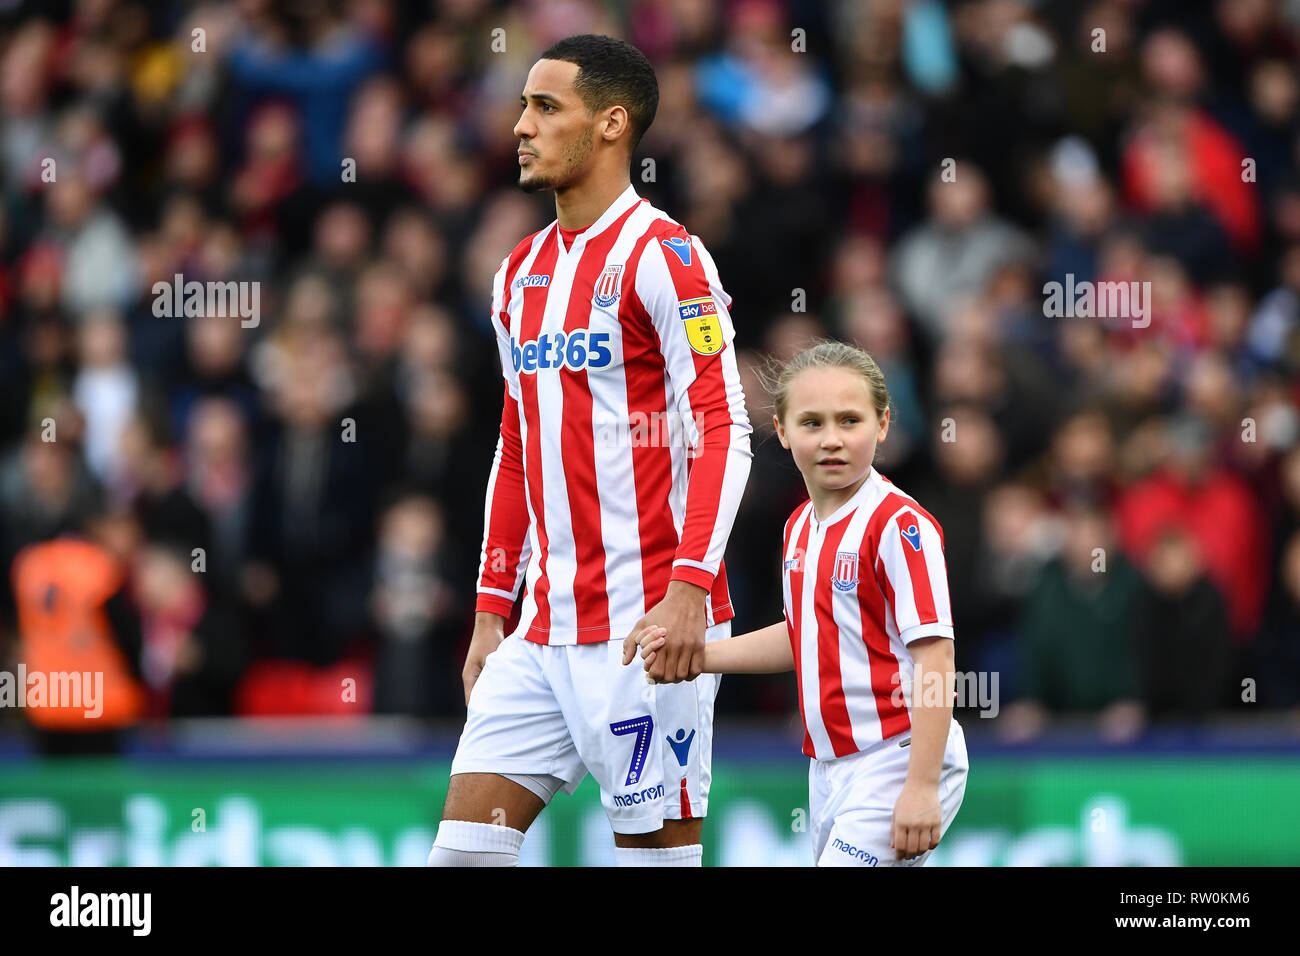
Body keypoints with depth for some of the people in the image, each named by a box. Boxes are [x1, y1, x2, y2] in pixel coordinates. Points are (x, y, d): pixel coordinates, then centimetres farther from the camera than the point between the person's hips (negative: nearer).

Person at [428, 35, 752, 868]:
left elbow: (724, 432, -14)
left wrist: (688, 589, -24)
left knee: (656, 847, -4)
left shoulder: (662, 255, -8)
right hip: (545, 627, 8)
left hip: (647, 624, -8)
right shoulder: (521, 275, 16)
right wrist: (491, 612, 18)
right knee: (463, 848, 0)